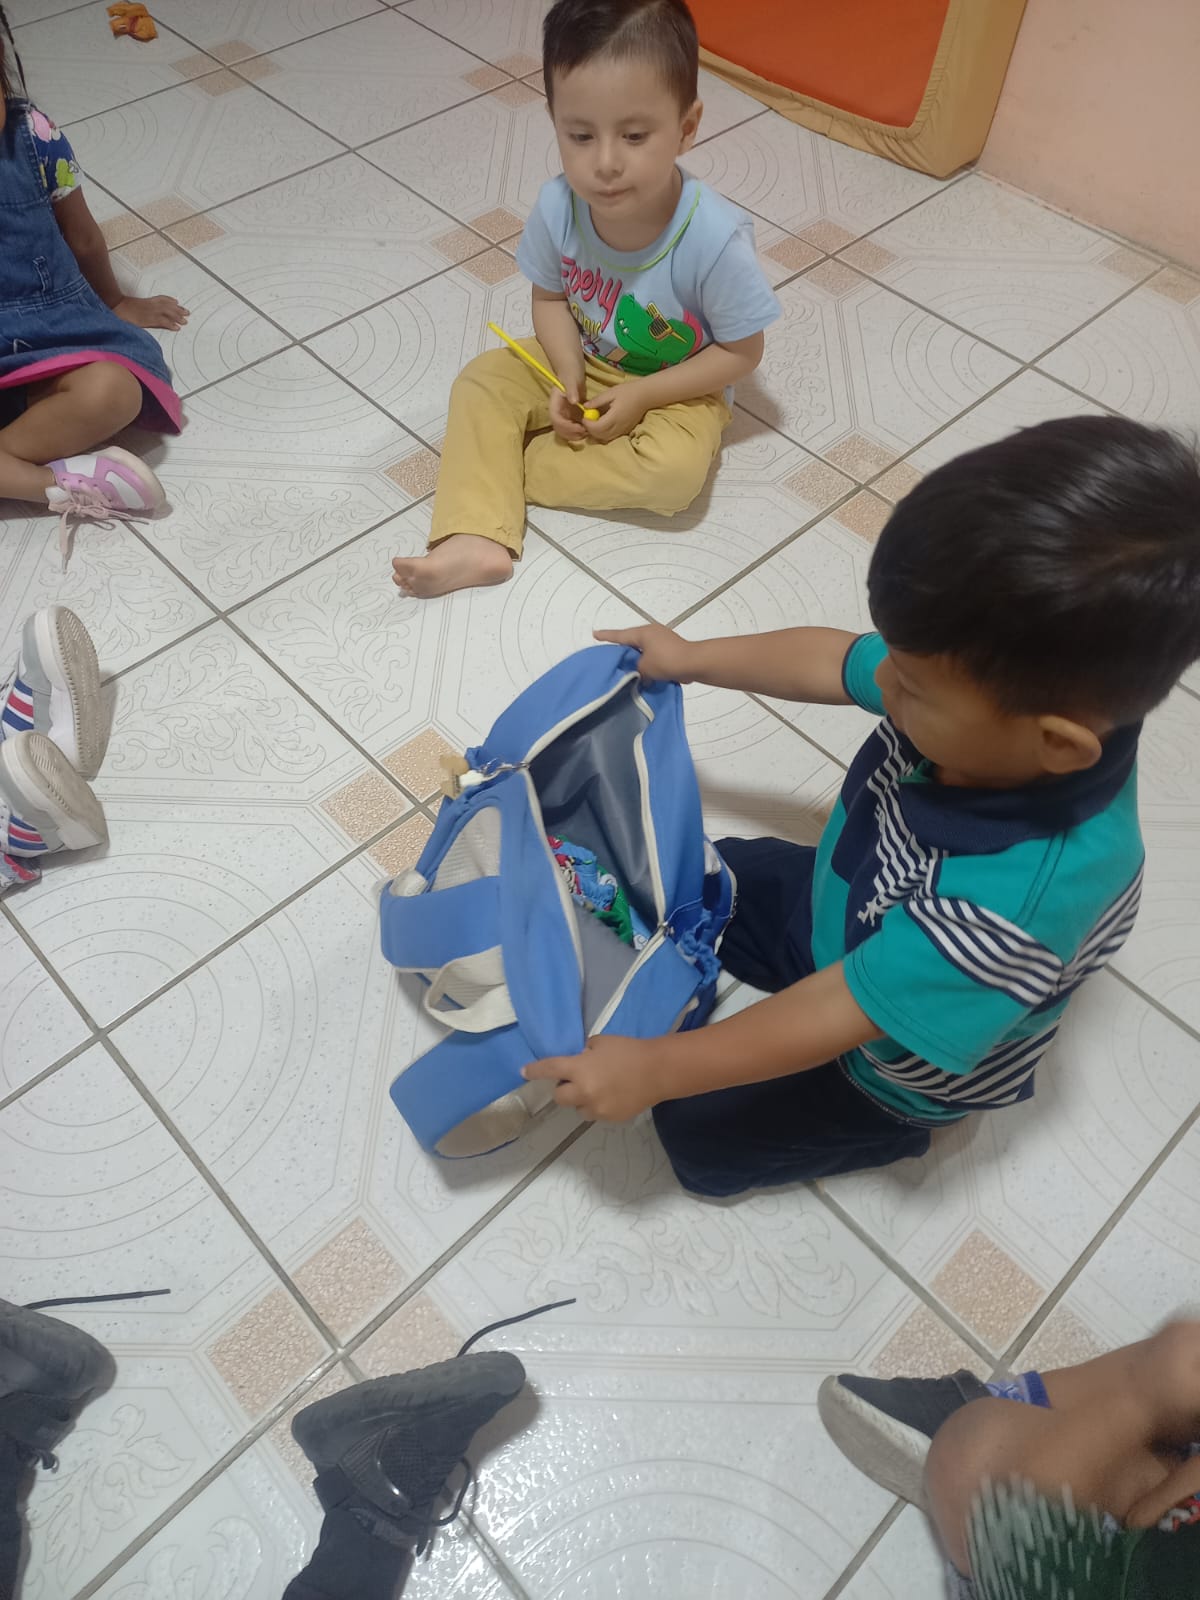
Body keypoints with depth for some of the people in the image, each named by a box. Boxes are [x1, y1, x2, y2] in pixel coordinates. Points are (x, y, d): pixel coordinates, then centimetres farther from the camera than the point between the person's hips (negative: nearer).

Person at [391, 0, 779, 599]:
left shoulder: (715, 237, -31)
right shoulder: (557, 206, -21)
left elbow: (741, 352, -19)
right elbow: (550, 298, -2)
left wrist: (643, 394, -24)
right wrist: (568, 376, -20)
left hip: (677, 388, -3)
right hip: (582, 365, 4)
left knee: (674, 472, -31)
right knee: (482, 383, -13)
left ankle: (497, 468, -17)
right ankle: (478, 538, -26)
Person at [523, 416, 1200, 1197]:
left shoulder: (1015, 900, -47)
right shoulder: (1013, 685, -28)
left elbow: (835, 1016, -35)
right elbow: (830, 661, -10)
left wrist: (654, 1069, -26)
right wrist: (692, 658, 2)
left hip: (889, 1065, -6)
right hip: (842, 913, 7)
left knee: (701, 1134, 4)